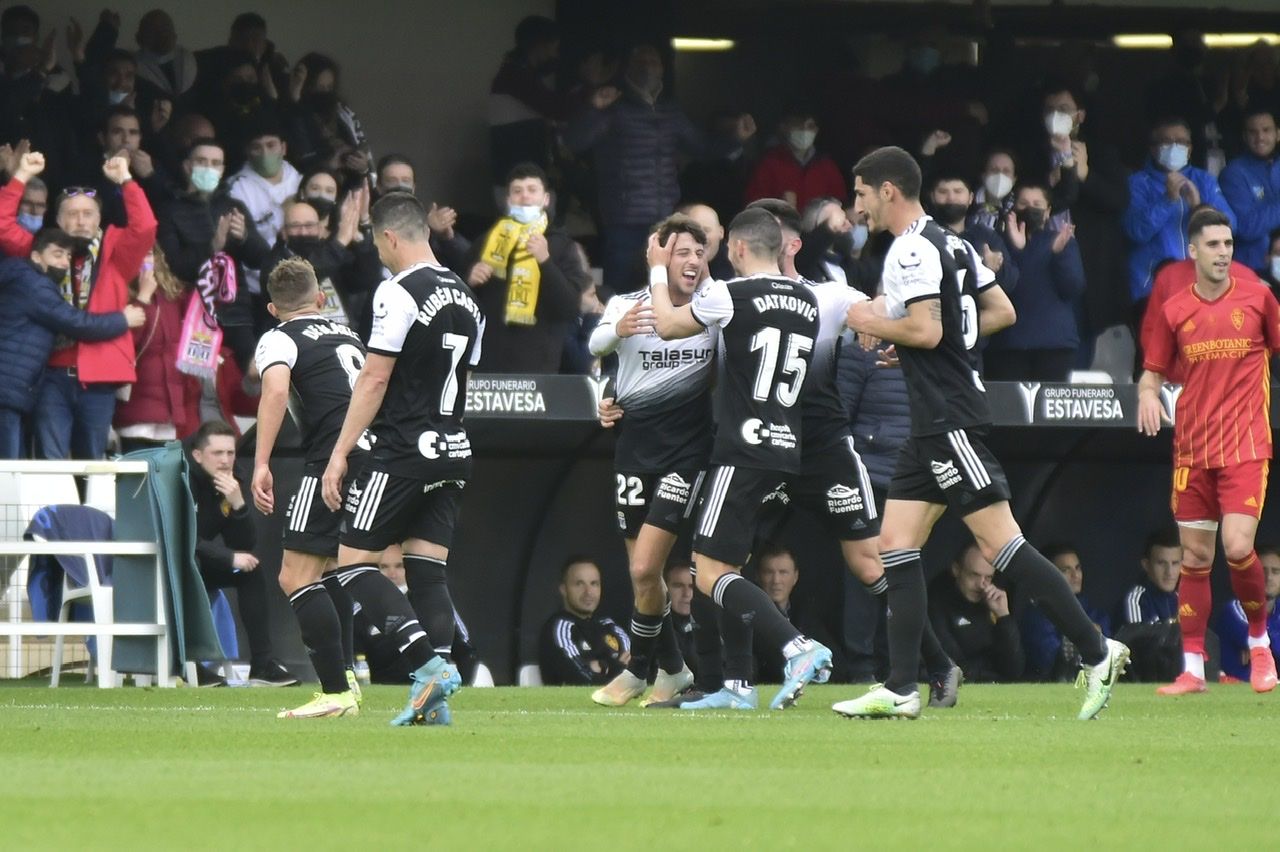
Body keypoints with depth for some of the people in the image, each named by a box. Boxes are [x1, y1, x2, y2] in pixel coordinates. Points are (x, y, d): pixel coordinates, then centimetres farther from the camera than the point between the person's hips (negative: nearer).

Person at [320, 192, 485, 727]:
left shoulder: (398, 293, -11)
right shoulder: (465, 298, 14)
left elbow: (374, 380, -14)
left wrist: (340, 454, -12)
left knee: (354, 564, -3)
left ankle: (428, 663, -17)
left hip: (402, 452, -8)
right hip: (454, 452, 8)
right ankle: (434, 698, -2)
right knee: (428, 570, 7)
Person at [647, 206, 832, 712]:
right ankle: (736, 688, 13)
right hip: (787, 448, 8)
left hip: (744, 449, -8)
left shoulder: (733, 295, -9)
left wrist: (658, 271, 22)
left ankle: (798, 649, -25)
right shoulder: (807, 301, 11)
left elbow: (667, 326, 6)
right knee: (727, 567, 17)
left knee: (711, 572, -8)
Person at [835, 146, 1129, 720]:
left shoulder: (911, 251, -13)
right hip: (936, 423, 11)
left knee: (999, 543, -11)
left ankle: (1096, 651, -11)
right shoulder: (950, 243, 17)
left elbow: (926, 330, -23)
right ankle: (901, 689, 4)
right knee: (895, 543, 7)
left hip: (948, 419, -11)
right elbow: (1002, 312, 20)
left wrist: (875, 324, -5)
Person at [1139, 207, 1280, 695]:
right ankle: (1193, 668, 9)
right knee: (1195, 557, 4)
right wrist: (1148, 393, -9)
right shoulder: (1174, 311, 5)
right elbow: (1153, 370, 13)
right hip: (1192, 448, 2)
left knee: (1238, 547, -16)